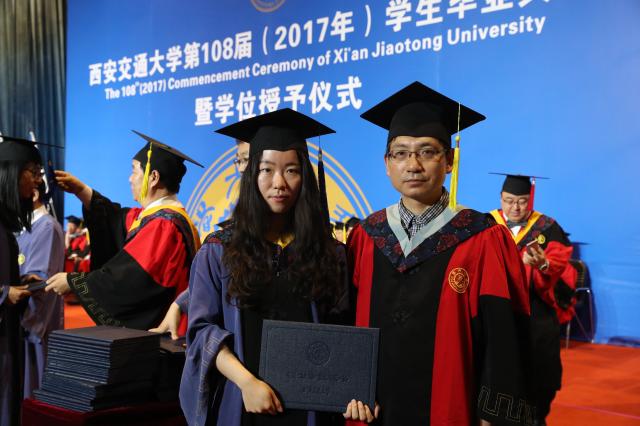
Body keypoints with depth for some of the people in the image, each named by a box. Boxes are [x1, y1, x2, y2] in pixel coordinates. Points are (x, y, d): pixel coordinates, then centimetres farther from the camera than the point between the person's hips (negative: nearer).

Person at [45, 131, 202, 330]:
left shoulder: (164, 224, -22)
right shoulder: (160, 215, 8)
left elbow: (127, 277, -23)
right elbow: (118, 219, 21)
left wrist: (72, 282, -11)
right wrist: (81, 191, 11)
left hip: (153, 329, -9)